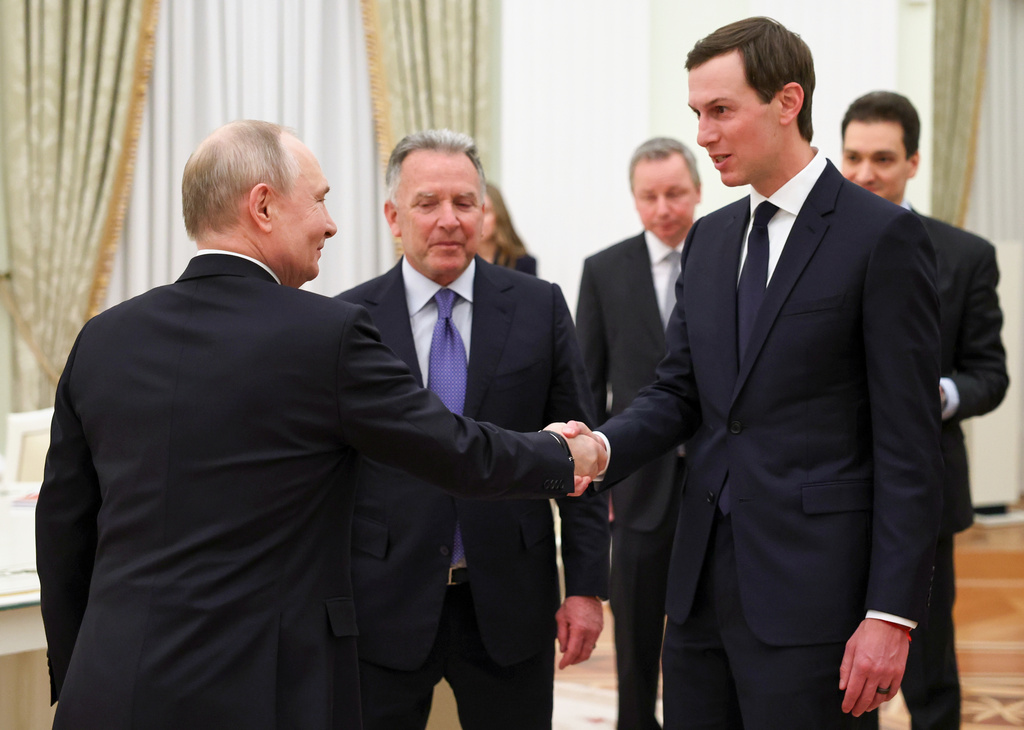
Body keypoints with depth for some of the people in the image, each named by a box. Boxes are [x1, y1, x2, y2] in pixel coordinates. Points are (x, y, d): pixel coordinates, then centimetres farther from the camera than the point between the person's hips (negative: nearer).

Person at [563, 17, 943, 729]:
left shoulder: (884, 236, -9)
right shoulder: (711, 239, 14)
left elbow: (909, 444, -11)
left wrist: (892, 615, -16)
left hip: (810, 586, -7)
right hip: (704, 580, 7)